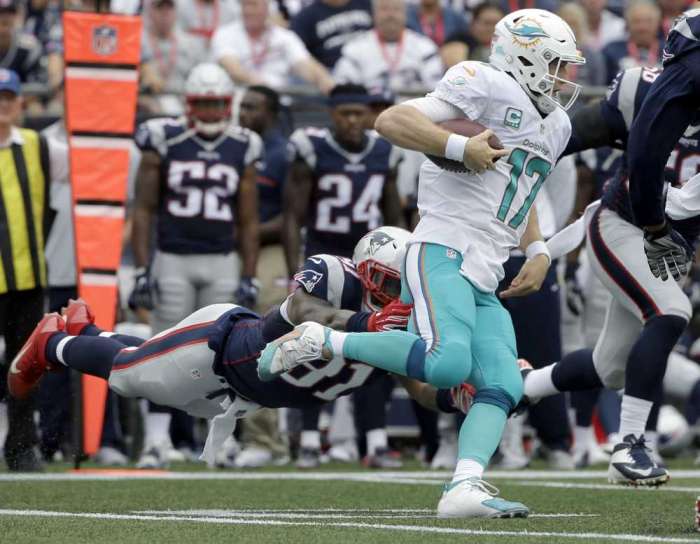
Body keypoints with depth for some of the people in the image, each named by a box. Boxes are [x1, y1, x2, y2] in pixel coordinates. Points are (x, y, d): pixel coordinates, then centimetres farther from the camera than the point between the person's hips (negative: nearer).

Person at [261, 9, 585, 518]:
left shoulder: (556, 126, 23)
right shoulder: (491, 89, -5)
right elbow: (392, 120, -12)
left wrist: (538, 252, 21)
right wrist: (460, 146, -21)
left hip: (483, 283, 9)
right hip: (442, 254, -9)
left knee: (503, 388, -8)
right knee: (447, 361, -29)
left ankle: (464, 488, -19)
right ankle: (320, 341, -14)